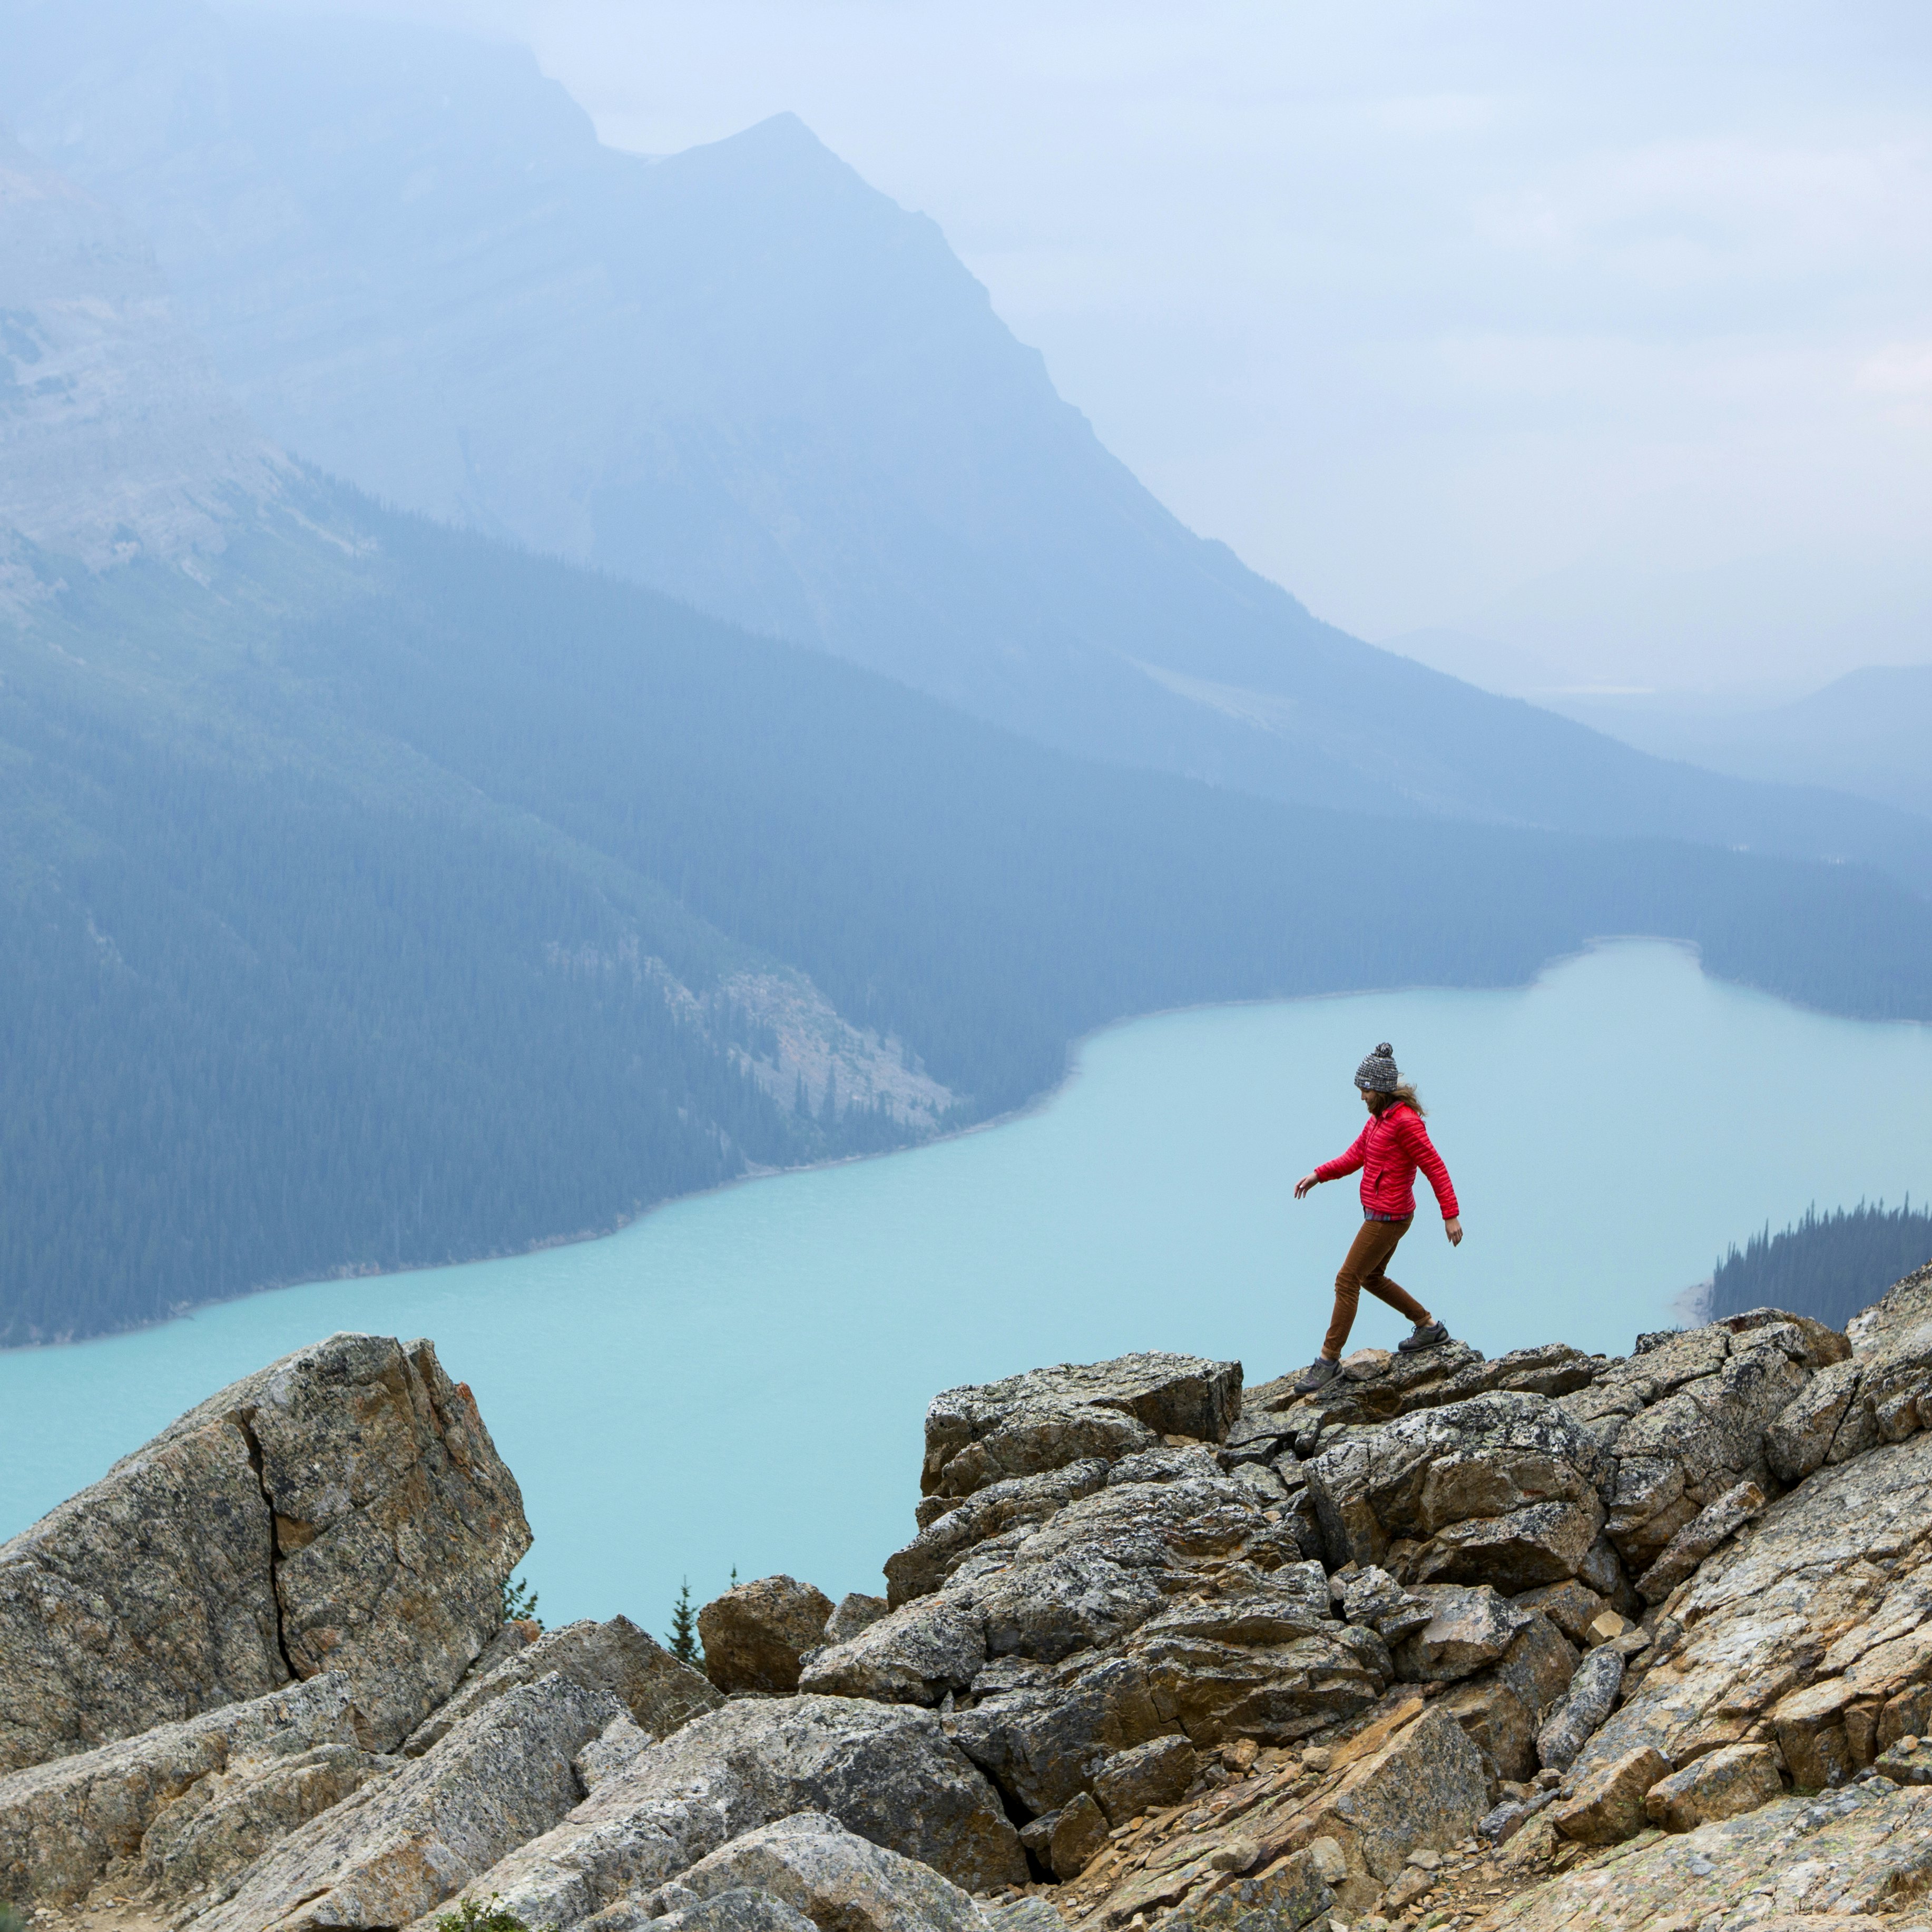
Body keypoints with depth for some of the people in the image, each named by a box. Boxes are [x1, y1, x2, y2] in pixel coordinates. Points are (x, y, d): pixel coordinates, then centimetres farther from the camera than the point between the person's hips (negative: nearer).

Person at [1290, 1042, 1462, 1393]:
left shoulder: (1405, 1122, -22)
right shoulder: (1379, 1117, 8)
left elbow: (1435, 1167, -21)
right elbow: (1355, 1156, 14)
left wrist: (1451, 1215, -21)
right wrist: (1317, 1175, 2)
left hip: (1387, 1217, -10)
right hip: (1383, 1214, 10)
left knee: (1347, 1281, -5)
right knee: (1372, 1278, 23)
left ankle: (1330, 1359, 4)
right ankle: (1429, 1328, 33)